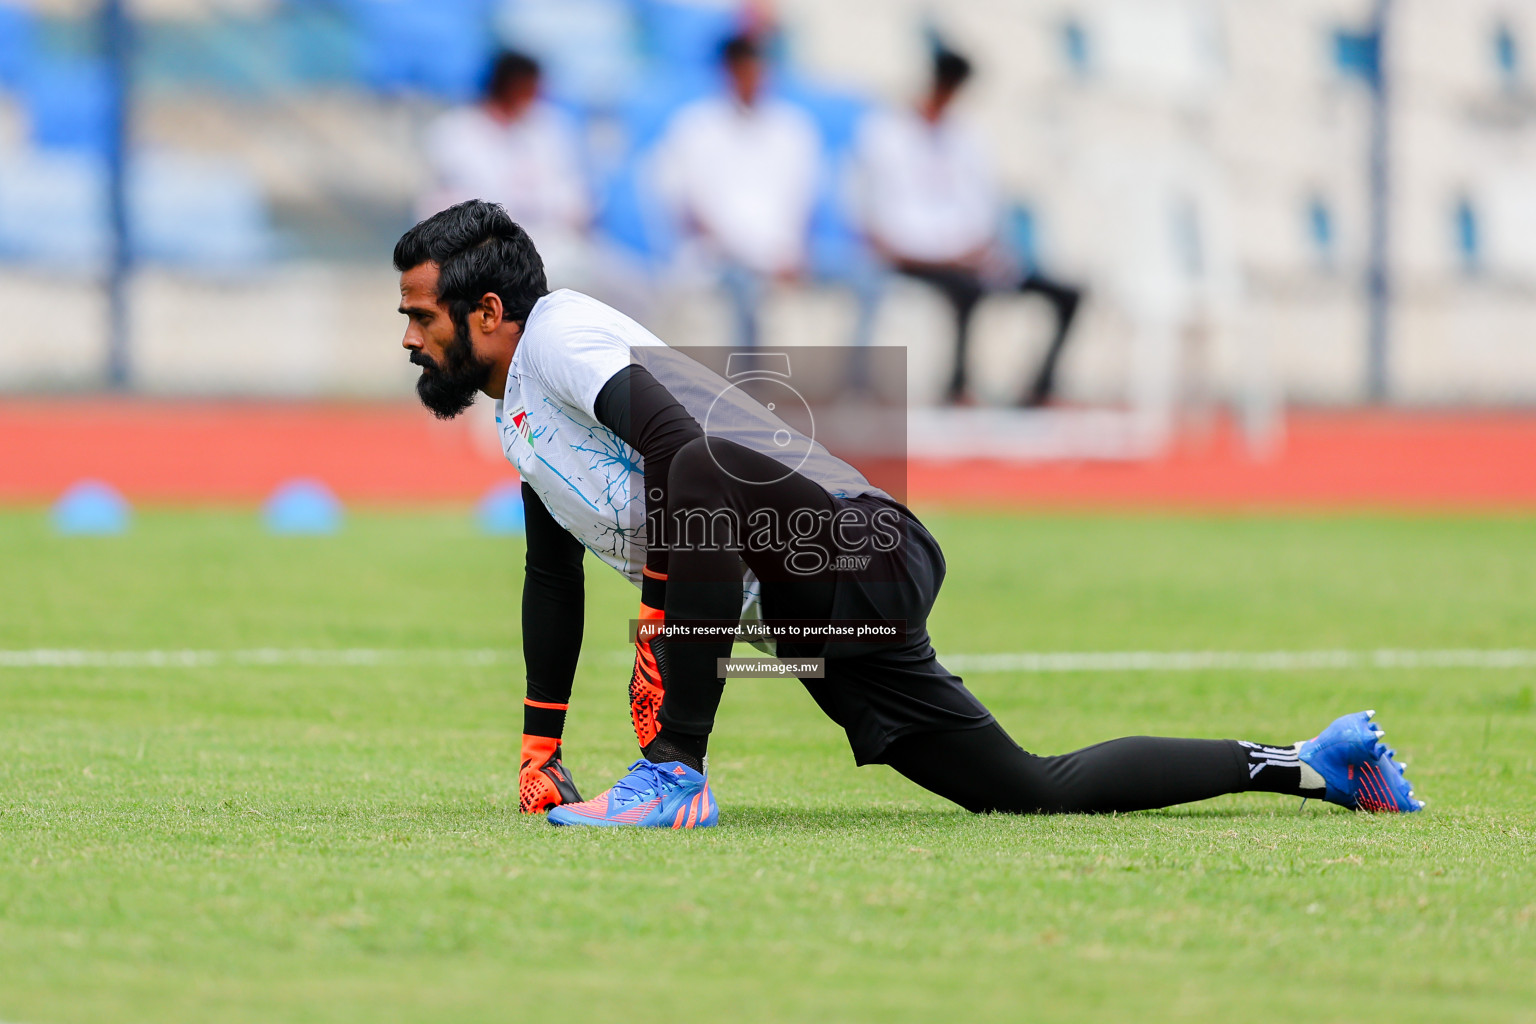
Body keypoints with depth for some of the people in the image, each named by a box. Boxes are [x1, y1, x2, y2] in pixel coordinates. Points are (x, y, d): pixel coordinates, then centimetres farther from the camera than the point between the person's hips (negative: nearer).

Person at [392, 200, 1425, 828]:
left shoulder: (561, 334, -7)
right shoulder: (517, 413, 24)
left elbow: (679, 442, -25)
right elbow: (554, 582, 34)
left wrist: (658, 631, -24)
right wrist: (539, 749, 32)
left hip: (855, 550, -10)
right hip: (817, 617, 10)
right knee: (1034, 791, 8)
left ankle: (675, 774, -33)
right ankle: (1307, 765, 18)